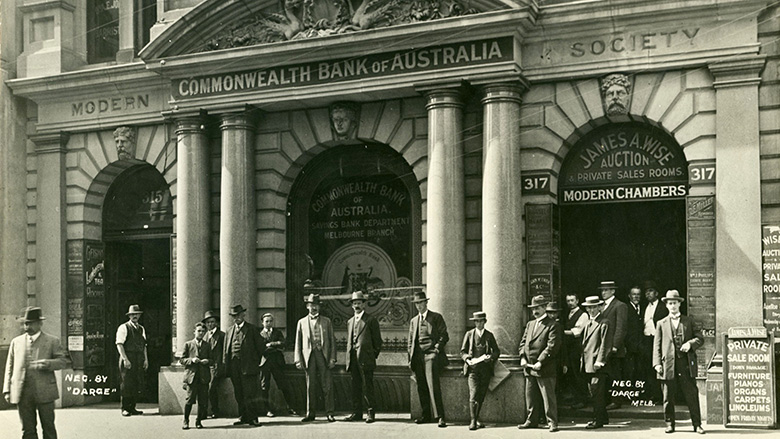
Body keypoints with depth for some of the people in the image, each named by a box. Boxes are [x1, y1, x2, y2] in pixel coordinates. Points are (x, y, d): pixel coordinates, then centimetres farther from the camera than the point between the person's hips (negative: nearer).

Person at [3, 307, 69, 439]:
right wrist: (7, 390, 5)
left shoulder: (52, 341, 4)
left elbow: (64, 361, 0)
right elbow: (10, 367, 13)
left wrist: (48, 364, -20)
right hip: (22, 393, 2)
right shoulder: (16, 342, 13)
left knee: (48, 428, 5)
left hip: (44, 392, -2)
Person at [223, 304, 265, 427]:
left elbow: (261, 346, 1)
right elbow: (226, 349, 18)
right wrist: (226, 364, 9)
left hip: (248, 366, -5)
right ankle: (243, 417, 16)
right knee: (239, 394, 9)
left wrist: (256, 361, 2)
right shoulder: (230, 331, 16)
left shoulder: (252, 329, 1)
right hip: (234, 365, 5)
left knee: (250, 393, -7)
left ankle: (252, 418, -5)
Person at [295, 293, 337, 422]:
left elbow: (332, 340, 8)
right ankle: (310, 413, 10)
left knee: (327, 385, -4)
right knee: (310, 386, 2)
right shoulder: (302, 322, 12)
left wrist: (332, 358, -2)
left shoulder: (326, 321, 12)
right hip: (309, 356, 1)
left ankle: (329, 413, 1)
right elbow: (298, 343, 11)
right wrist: (298, 360, 2)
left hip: (324, 355, -1)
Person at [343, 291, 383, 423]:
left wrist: (373, 356, 1)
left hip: (366, 359, -5)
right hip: (353, 359, 5)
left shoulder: (371, 320, 2)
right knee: (355, 387, 6)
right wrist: (349, 359, 14)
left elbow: (377, 341, 3)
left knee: (367, 387, -6)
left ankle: (371, 413, -1)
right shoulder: (350, 321, 19)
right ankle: (356, 412, 11)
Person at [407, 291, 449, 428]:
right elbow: (410, 340, 22)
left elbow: (444, 336, 3)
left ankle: (440, 416, -17)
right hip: (418, 356, 5)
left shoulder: (436, 317, 7)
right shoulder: (413, 320, 22)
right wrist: (410, 357, 11)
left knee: (433, 385, -16)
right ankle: (426, 415, 10)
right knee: (421, 387, 3)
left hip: (431, 354, -5)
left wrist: (437, 348, -10)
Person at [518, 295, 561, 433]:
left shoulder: (553, 325, -6)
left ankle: (552, 422, 2)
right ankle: (532, 420, 23)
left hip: (545, 369, -7)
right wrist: (523, 358, 1)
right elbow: (523, 342, 17)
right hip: (529, 368, 7)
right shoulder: (530, 324, 18)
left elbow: (552, 347, -14)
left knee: (548, 397, -4)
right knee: (530, 396, 13)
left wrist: (540, 362, -18)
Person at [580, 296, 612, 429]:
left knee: (597, 392, -8)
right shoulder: (589, 322, 19)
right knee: (593, 391, 12)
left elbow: (605, 343, -13)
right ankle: (603, 417, 21)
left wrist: (599, 361, -17)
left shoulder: (604, 322, -8)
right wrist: (583, 359, 15)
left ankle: (598, 420, -3)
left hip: (597, 364, -9)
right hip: (588, 363, 9)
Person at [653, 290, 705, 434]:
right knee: (668, 397, 3)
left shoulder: (689, 321, 14)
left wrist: (690, 343, -11)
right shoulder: (661, 324, 13)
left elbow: (700, 338, 10)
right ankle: (669, 424, 13)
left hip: (687, 364, 0)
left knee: (692, 395, -1)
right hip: (668, 365, 0)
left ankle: (697, 424, 7)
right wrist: (657, 363, -4)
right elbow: (657, 345, 8)